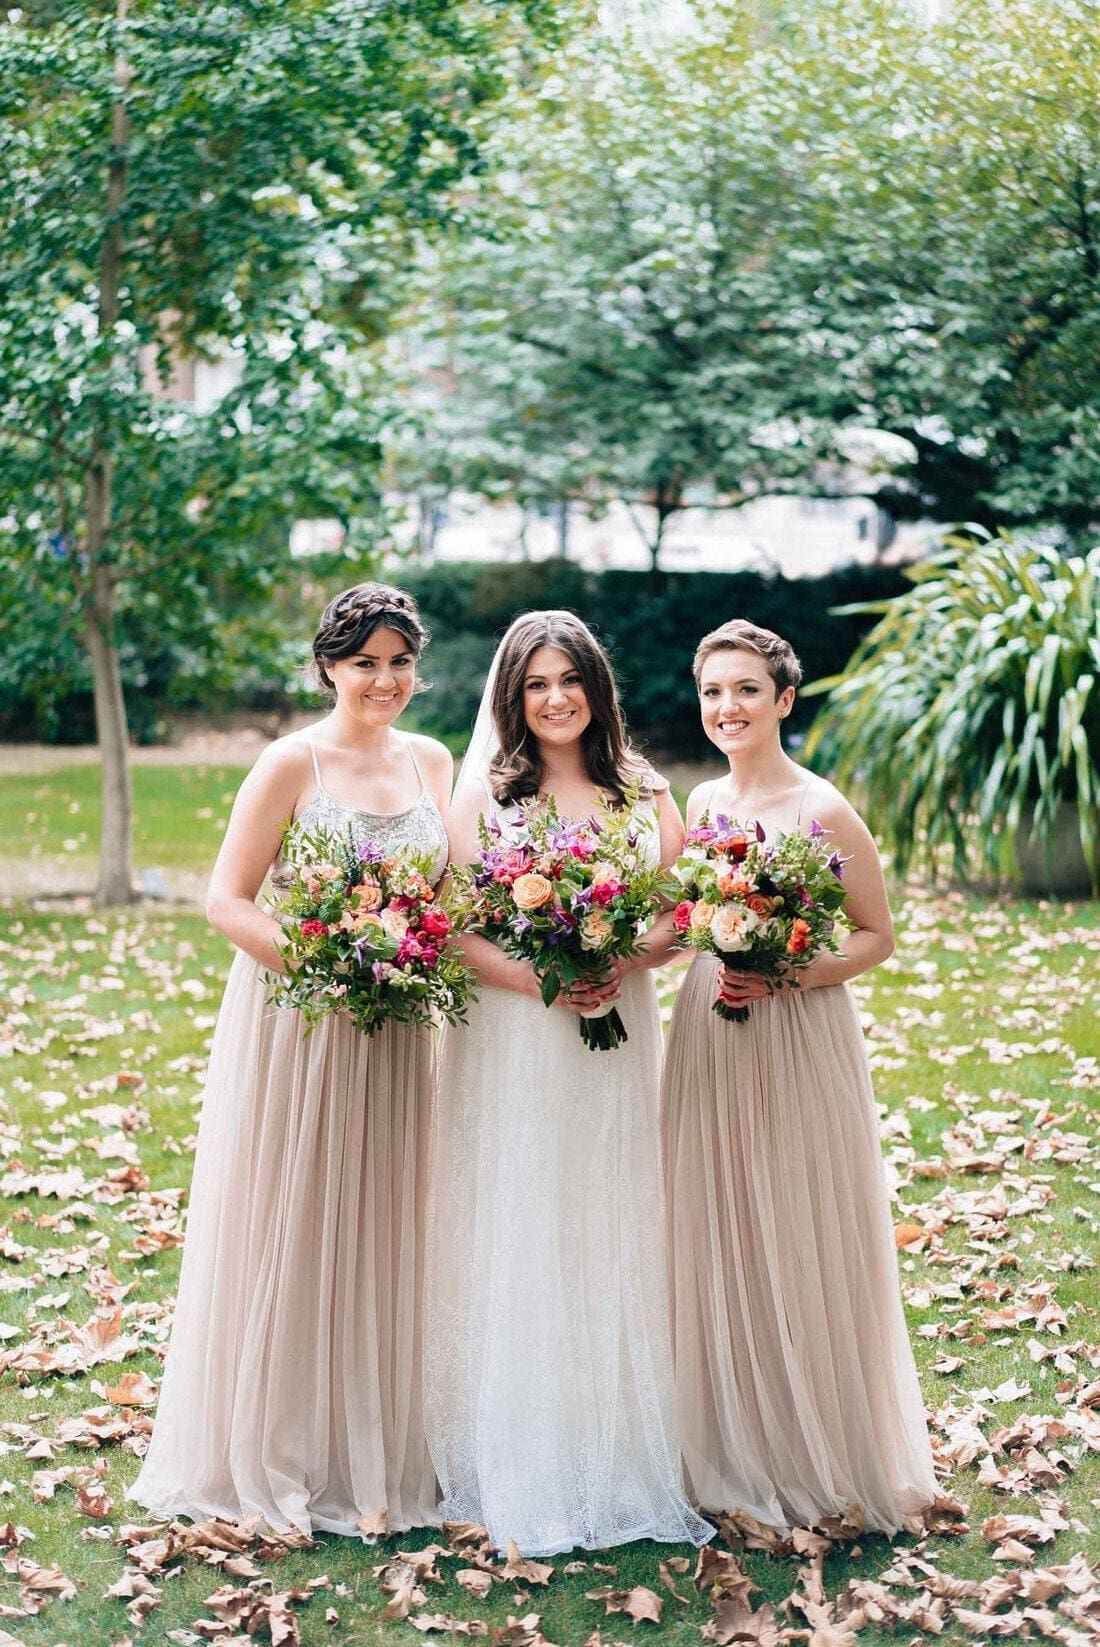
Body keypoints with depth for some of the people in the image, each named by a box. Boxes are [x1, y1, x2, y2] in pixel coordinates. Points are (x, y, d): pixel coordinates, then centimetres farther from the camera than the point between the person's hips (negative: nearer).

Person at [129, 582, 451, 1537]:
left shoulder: (430, 762, 7)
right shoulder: (293, 763, -8)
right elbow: (227, 900, -10)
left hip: (394, 1028, 5)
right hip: (293, 1019, -5)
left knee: (378, 1232, 11)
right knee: (286, 1234, 4)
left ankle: (374, 1452, 24)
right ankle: (276, 1451, 19)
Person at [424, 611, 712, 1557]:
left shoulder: (644, 794, 9)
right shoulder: (485, 792, 2)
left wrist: (617, 966, -13)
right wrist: (542, 980, -18)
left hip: (616, 1037, 2)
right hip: (512, 1036, -2)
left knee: (609, 1237, 6)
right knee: (514, 1239, 0)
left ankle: (616, 1461, 17)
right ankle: (519, 1469, 10)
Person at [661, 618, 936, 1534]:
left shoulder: (823, 810, -11)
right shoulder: (701, 804, 6)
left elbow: (878, 937, -8)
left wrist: (780, 978, -19)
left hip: (801, 1041, -6)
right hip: (709, 1037, 6)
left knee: (805, 1245, 3)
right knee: (718, 1242, 11)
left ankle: (827, 1456, 20)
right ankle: (740, 1449, 26)